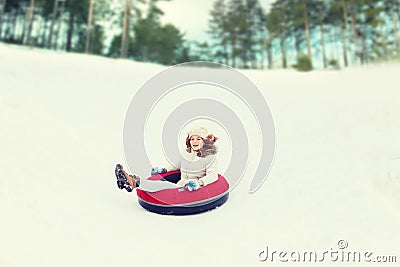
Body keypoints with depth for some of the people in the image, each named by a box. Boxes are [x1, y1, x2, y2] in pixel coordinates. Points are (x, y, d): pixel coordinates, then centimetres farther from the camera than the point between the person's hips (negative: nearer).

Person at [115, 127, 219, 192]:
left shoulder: (210, 157, -5)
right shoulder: (185, 153, 13)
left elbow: (213, 175, -15)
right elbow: (177, 166, 30)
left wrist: (199, 182, -30)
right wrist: (163, 170, 22)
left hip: (196, 189, -7)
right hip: (182, 185, 7)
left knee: (167, 185, -28)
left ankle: (135, 182, -35)